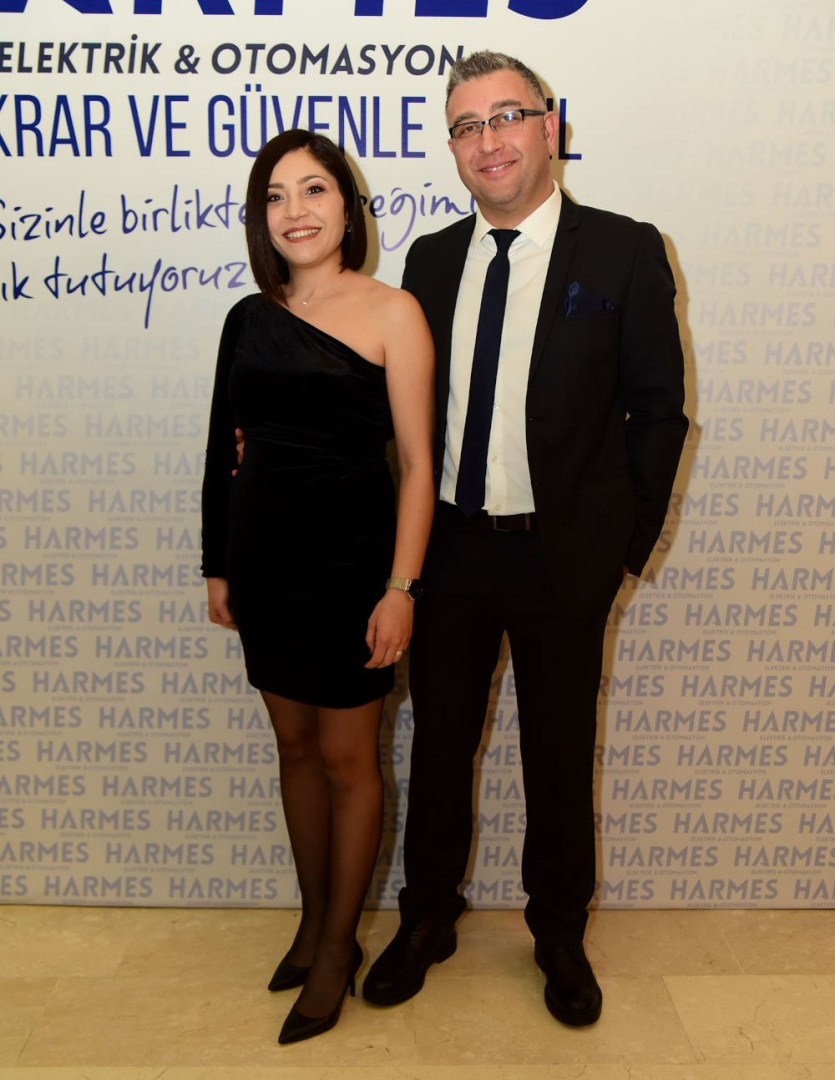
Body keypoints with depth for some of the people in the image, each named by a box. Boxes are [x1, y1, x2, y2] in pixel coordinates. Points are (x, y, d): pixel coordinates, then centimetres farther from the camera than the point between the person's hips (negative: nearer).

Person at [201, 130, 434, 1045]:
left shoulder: (391, 313, -6)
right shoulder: (250, 318, 7)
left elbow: (417, 462, -9)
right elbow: (224, 453, 11)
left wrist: (400, 588, -15)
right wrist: (217, 567, 11)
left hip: (351, 560, -4)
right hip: (264, 559, 5)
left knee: (346, 757, 6)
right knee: (294, 744, 16)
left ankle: (338, 949, 26)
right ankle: (313, 920, 35)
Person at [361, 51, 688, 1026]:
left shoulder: (622, 252, -5)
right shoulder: (431, 259, 7)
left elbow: (657, 409, -3)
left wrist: (627, 543, -6)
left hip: (562, 554, -3)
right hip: (448, 545, 3)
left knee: (559, 758, 12)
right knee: (439, 744, 15)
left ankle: (559, 935, 37)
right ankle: (428, 919, 38)